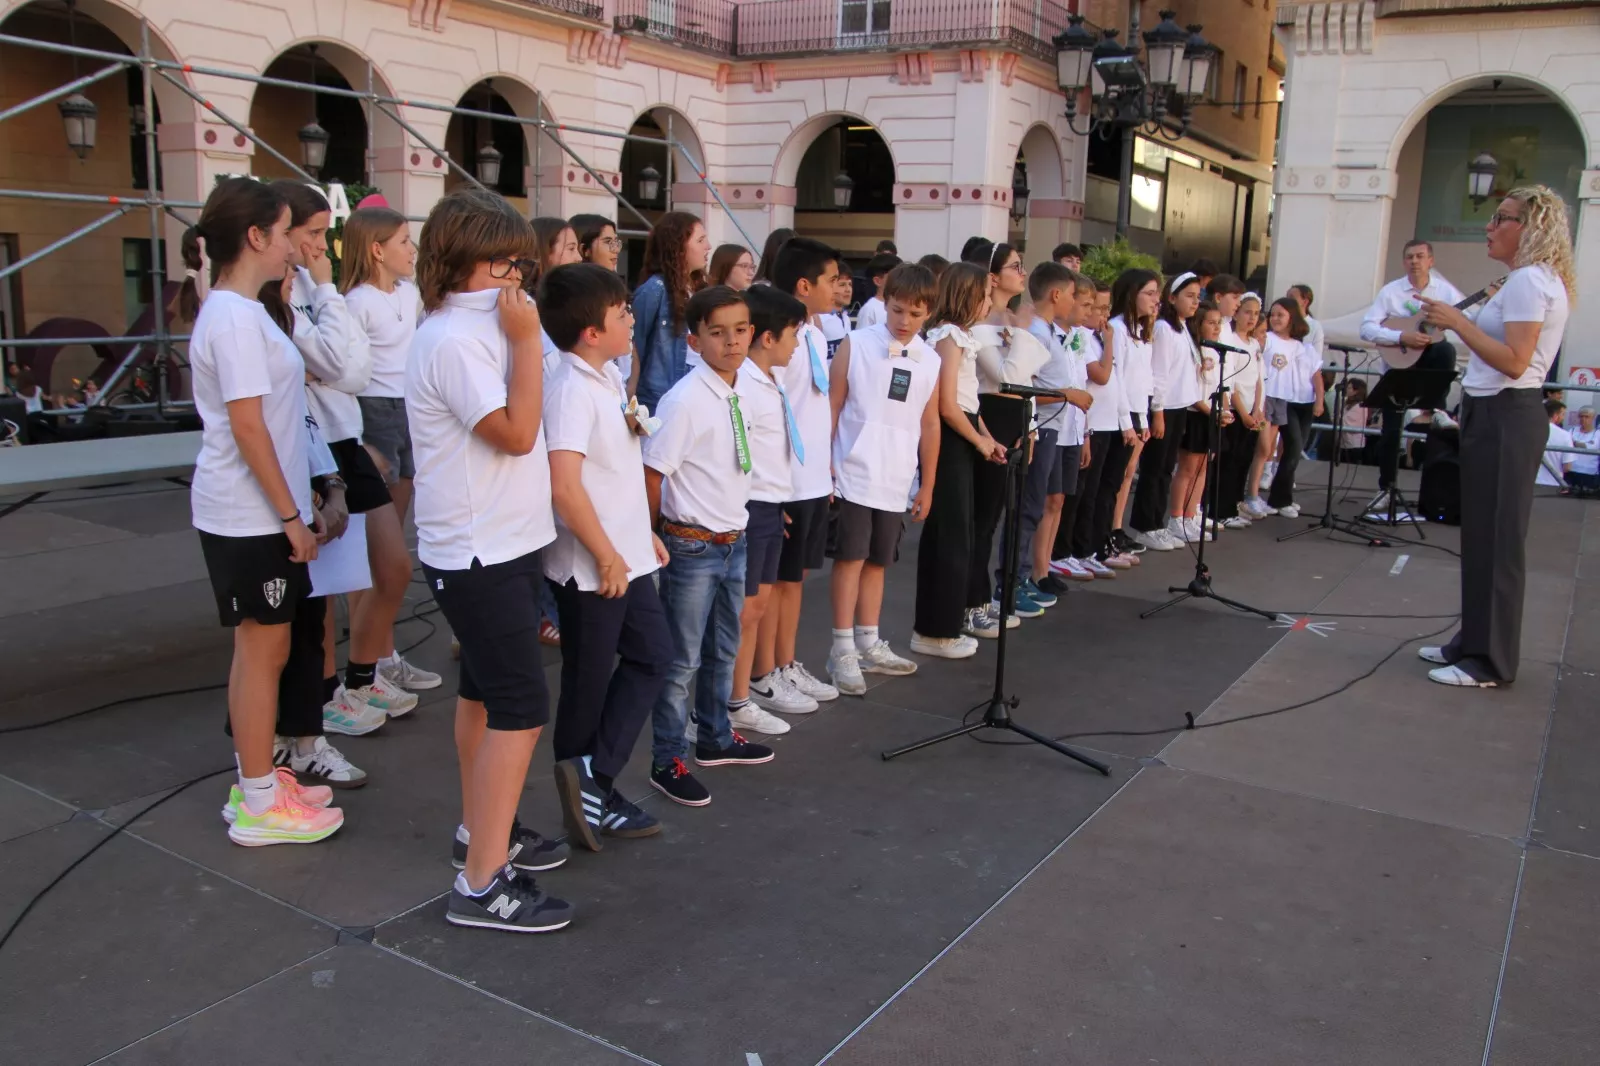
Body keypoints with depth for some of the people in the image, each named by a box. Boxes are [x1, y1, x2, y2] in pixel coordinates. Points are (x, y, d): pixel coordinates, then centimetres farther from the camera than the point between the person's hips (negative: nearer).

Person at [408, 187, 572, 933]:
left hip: (502, 545, 10)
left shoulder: (479, 328, 11)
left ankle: (481, 831, 34)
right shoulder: (452, 341, -19)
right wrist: (527, 338, -21)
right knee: (521, 707, -10)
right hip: (479, 553, -10)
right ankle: (482, 884, -3)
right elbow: (517, 432, -24)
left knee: (485, 691, 19)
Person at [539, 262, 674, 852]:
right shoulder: (572, 389, -20)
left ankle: (593, 784, 17)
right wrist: (606, 557, -21)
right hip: (590, 566, -9)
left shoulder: (609, 377, 8)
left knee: (652, 657, 13)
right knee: (589, 682, 5)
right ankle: (590, 783, 20)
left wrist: (642, 534, 17)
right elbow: (564, 483, -28)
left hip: (627, 555, 9)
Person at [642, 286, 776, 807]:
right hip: (692, 547, -7)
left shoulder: (740, 394, 3)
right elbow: (652, 473, -16)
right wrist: (651, 542, -9)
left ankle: (715, 738, 39)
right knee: (683, 660, 3)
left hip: (734, 542, 7)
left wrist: (736, 524, 15)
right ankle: (667, 762, 17)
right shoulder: (685, 399, -19)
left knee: (724, 650, 21)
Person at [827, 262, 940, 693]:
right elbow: (833, 406, -3)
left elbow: (930, 424, 11)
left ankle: (868, 645, 23)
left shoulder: (930, 362, 6)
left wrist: (928, 484, 12)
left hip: (896, 482, 4)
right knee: (850, 558, -3)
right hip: (853, 474, -4)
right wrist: (824, 462, -6)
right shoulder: (855, 345, -5)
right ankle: (842, 650, 3)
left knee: (877, 562, 13)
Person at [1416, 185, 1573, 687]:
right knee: (1484, 535, 15)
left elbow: (1514, 362, -23)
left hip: (1505, 417, -11)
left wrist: (1457, 320, -20)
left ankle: (1489, 662, 4)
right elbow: (1509, 354, 16)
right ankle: (1475, 642, 25)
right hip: (1497, 414, 11)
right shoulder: (1538, 280, 18)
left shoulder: (1528, 281, -14)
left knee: (1495, 539, -4)